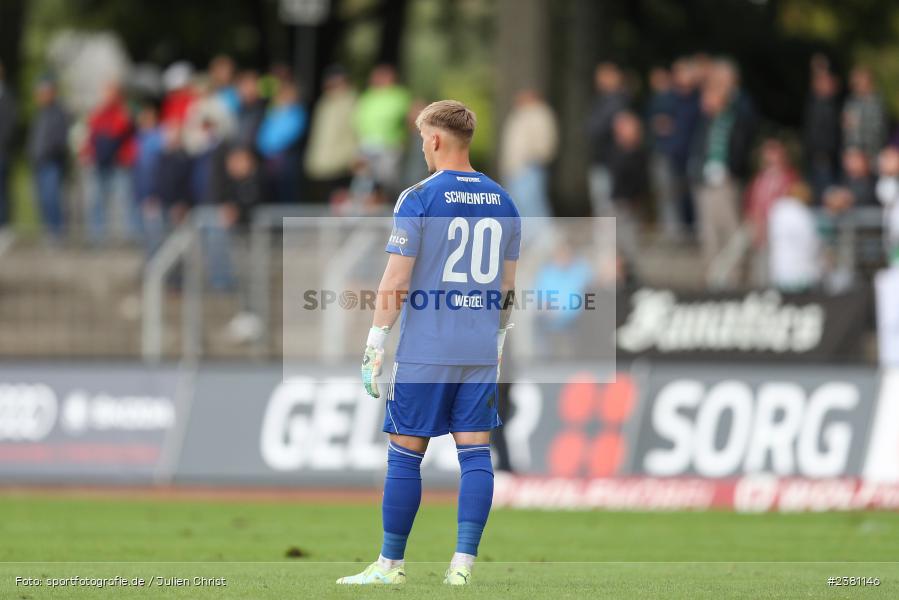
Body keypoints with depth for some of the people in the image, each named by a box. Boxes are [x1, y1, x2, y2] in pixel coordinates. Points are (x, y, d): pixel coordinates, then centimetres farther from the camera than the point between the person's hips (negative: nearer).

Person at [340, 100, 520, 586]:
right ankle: (463, 562, -2)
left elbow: (395, 282, -9)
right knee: (474, 451, 4)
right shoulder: (502, 202, 9)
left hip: (424, 352, -5)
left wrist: (374, 347, -4)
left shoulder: (418, 199, -8)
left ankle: (391, 565, 8)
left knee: (405, 454, 3)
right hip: (481, 353, 5)